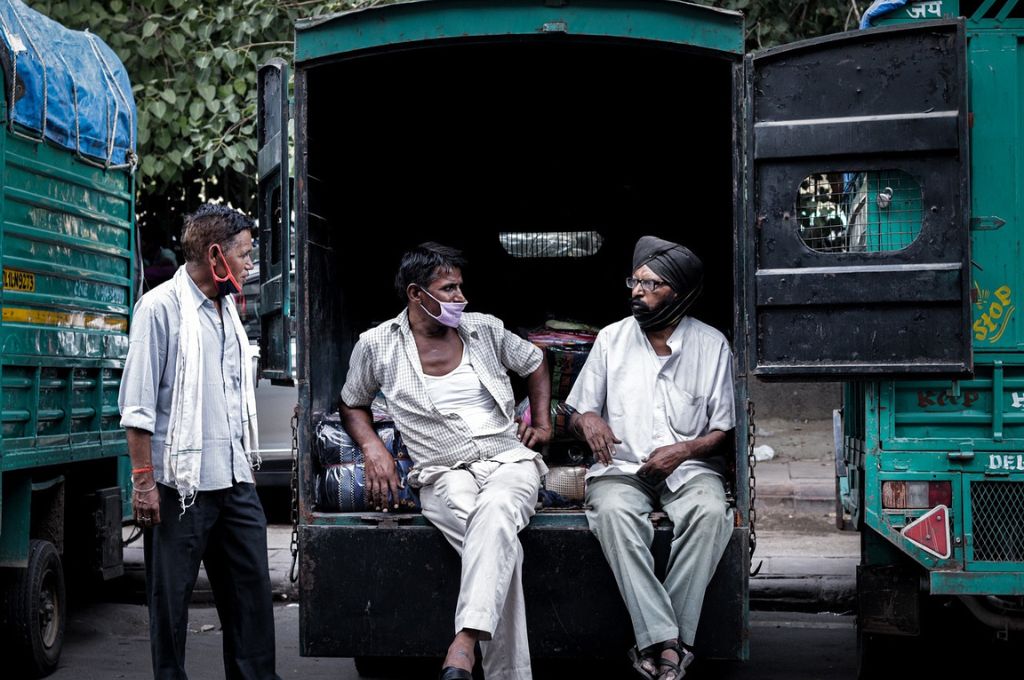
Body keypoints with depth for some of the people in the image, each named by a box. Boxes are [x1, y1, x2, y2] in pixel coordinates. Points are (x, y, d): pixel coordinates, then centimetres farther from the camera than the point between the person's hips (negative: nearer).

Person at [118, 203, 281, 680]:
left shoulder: (226, 309, 14)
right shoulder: (161, 307, -9)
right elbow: (138, 405, -12)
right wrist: (143, 479, -15)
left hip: (234, 481, 8)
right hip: (181, 483, -7)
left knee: (252, 587, 9)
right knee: (171, 596, 4)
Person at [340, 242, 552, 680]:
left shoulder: (484, 329, 11)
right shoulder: (378, 346, 6)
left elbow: (534, 362, 29)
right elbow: (351, 405, 21)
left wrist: (542, 421, 19)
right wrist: (372, 448, 2)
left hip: (509, 460, 1)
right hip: (444, 475, -1)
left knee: (495, 512, -39)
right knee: (501, 545, -35)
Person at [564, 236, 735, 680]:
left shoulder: (712, 345, 5)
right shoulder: (612, 338, 8)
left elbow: (726, 431, 4)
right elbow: (574, 414, 11)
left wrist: (683, 451, -14)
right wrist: (587, 420, -13)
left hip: (688, 465, 0)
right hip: (622, 465, 1)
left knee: (710, 512, -34)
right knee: (613, 511, -34)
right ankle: (667, 644, -37)